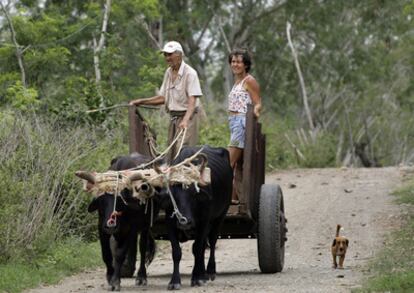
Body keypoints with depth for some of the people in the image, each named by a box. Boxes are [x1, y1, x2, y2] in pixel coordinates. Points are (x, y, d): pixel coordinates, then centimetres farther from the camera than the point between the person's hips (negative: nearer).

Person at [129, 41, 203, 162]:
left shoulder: (189, 73, -11)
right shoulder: (168, 72, 13)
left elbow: (192, 100, -21)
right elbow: (163, 98, 20)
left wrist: (185, 120, -35)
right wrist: (141, 101, 14)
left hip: (187, 117, -8)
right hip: (173, 117, 8)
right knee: (171, 154, 4)